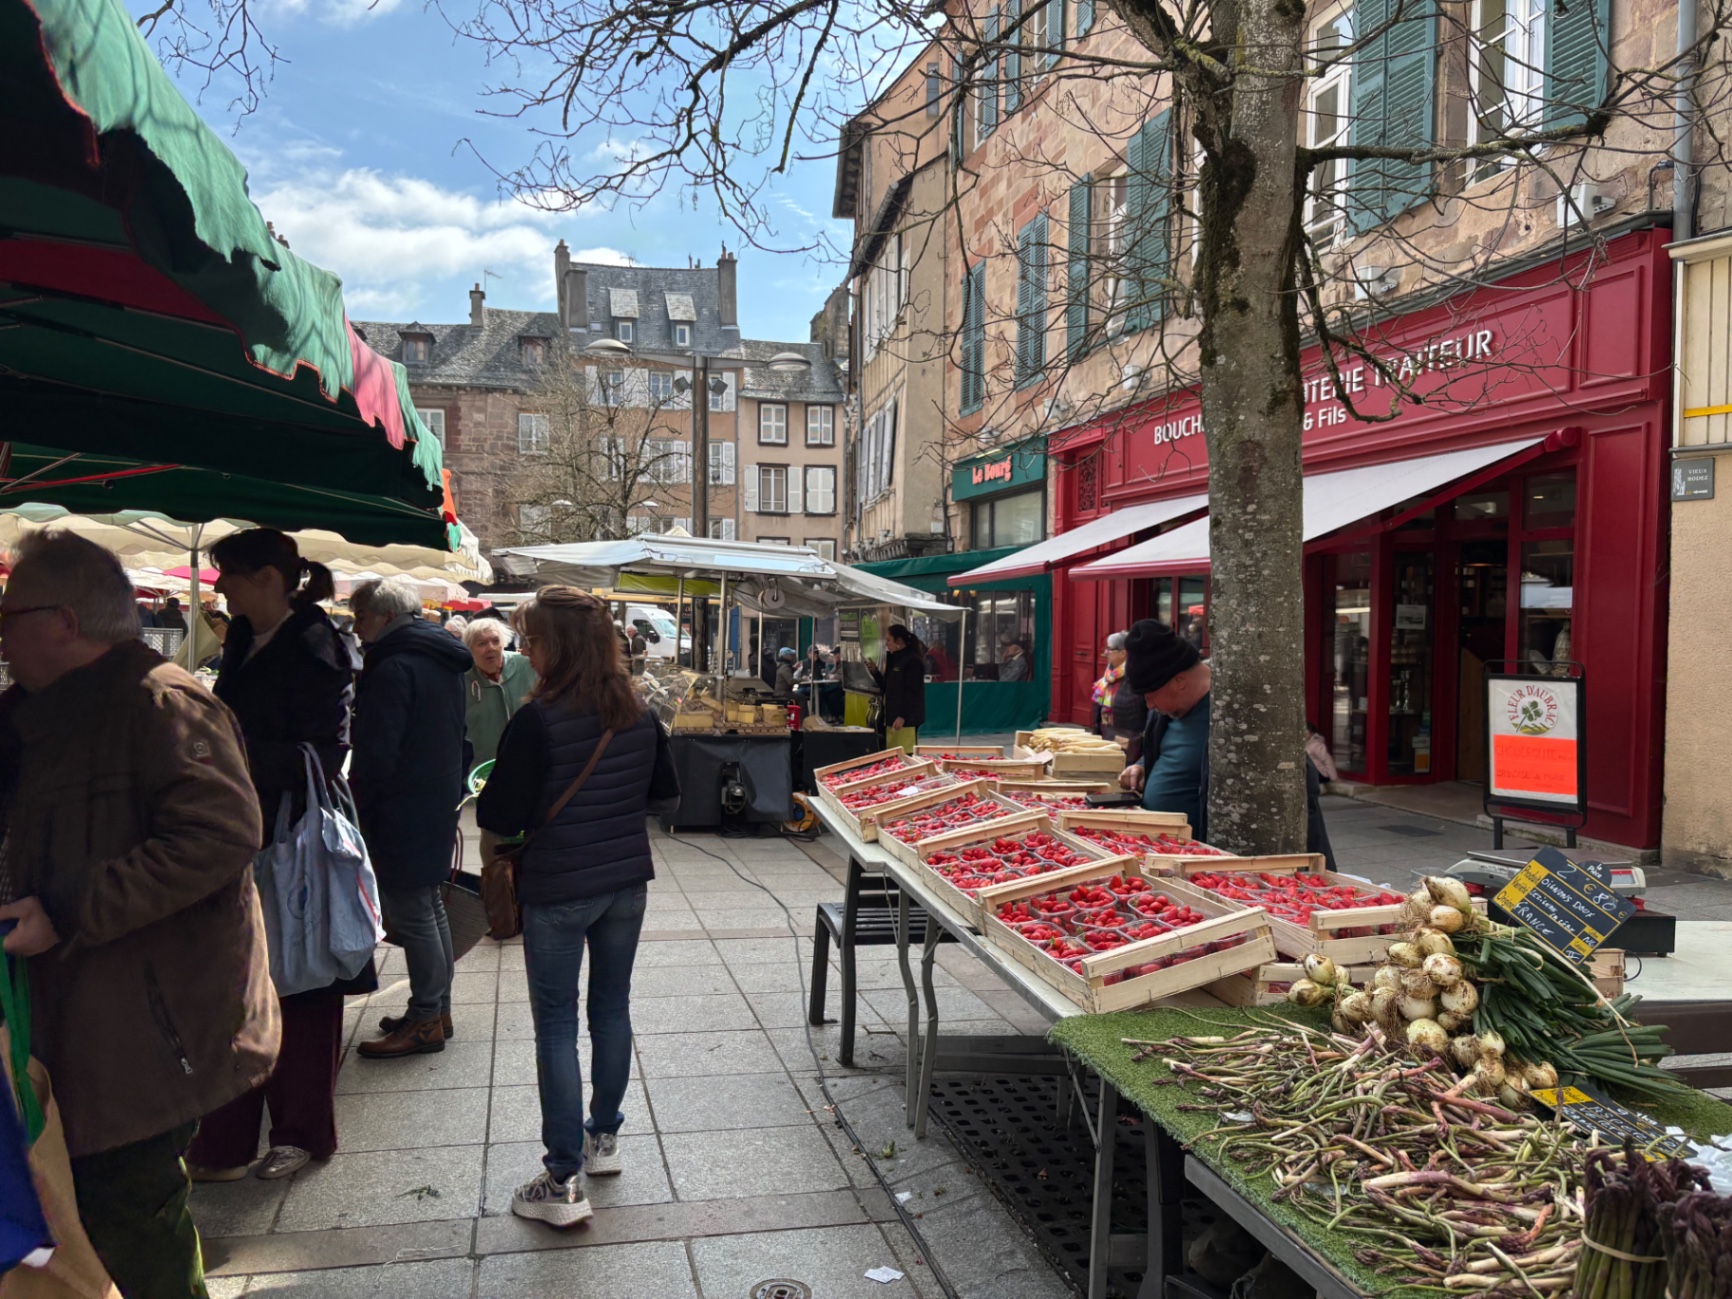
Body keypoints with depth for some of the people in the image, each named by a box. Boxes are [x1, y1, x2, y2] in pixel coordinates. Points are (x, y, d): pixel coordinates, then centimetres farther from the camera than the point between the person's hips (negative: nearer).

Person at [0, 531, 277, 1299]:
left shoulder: (161, 702, -16)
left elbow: (221, 834, -28)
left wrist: (67, 915, -25)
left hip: (151, 1027, -9)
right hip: (85, 1023, 9)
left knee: (128, 1213, -1)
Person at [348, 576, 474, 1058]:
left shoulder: (394, 667, -18)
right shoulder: (444, 661, 12)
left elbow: (376, 752, -20)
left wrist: (359, 809, -10)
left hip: (403, 810, -10)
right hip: (440, 801, 10)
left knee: (410, 914, -2)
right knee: (430, 907, 16)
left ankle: (425, 1021, 5)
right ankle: (437, 1010, 25)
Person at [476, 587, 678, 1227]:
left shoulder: (538, 720, -19)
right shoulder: (638, 713, -1)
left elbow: (499, 817, -16)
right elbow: (667, 791, 10)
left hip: (557, 891, -5)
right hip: (627, 881, 6)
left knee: (556, 1026, 3)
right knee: (612, 1007, 19)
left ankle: (562, 1182, 8)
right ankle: (604, 1138, 35)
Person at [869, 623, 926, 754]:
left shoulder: (913, 661, -11)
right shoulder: (894, 659, 18)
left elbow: (912, 692, -18)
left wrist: (903, 716, -23)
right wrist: (875, 672, 9)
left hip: (906, 718, -9)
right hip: (892, 716, 9)